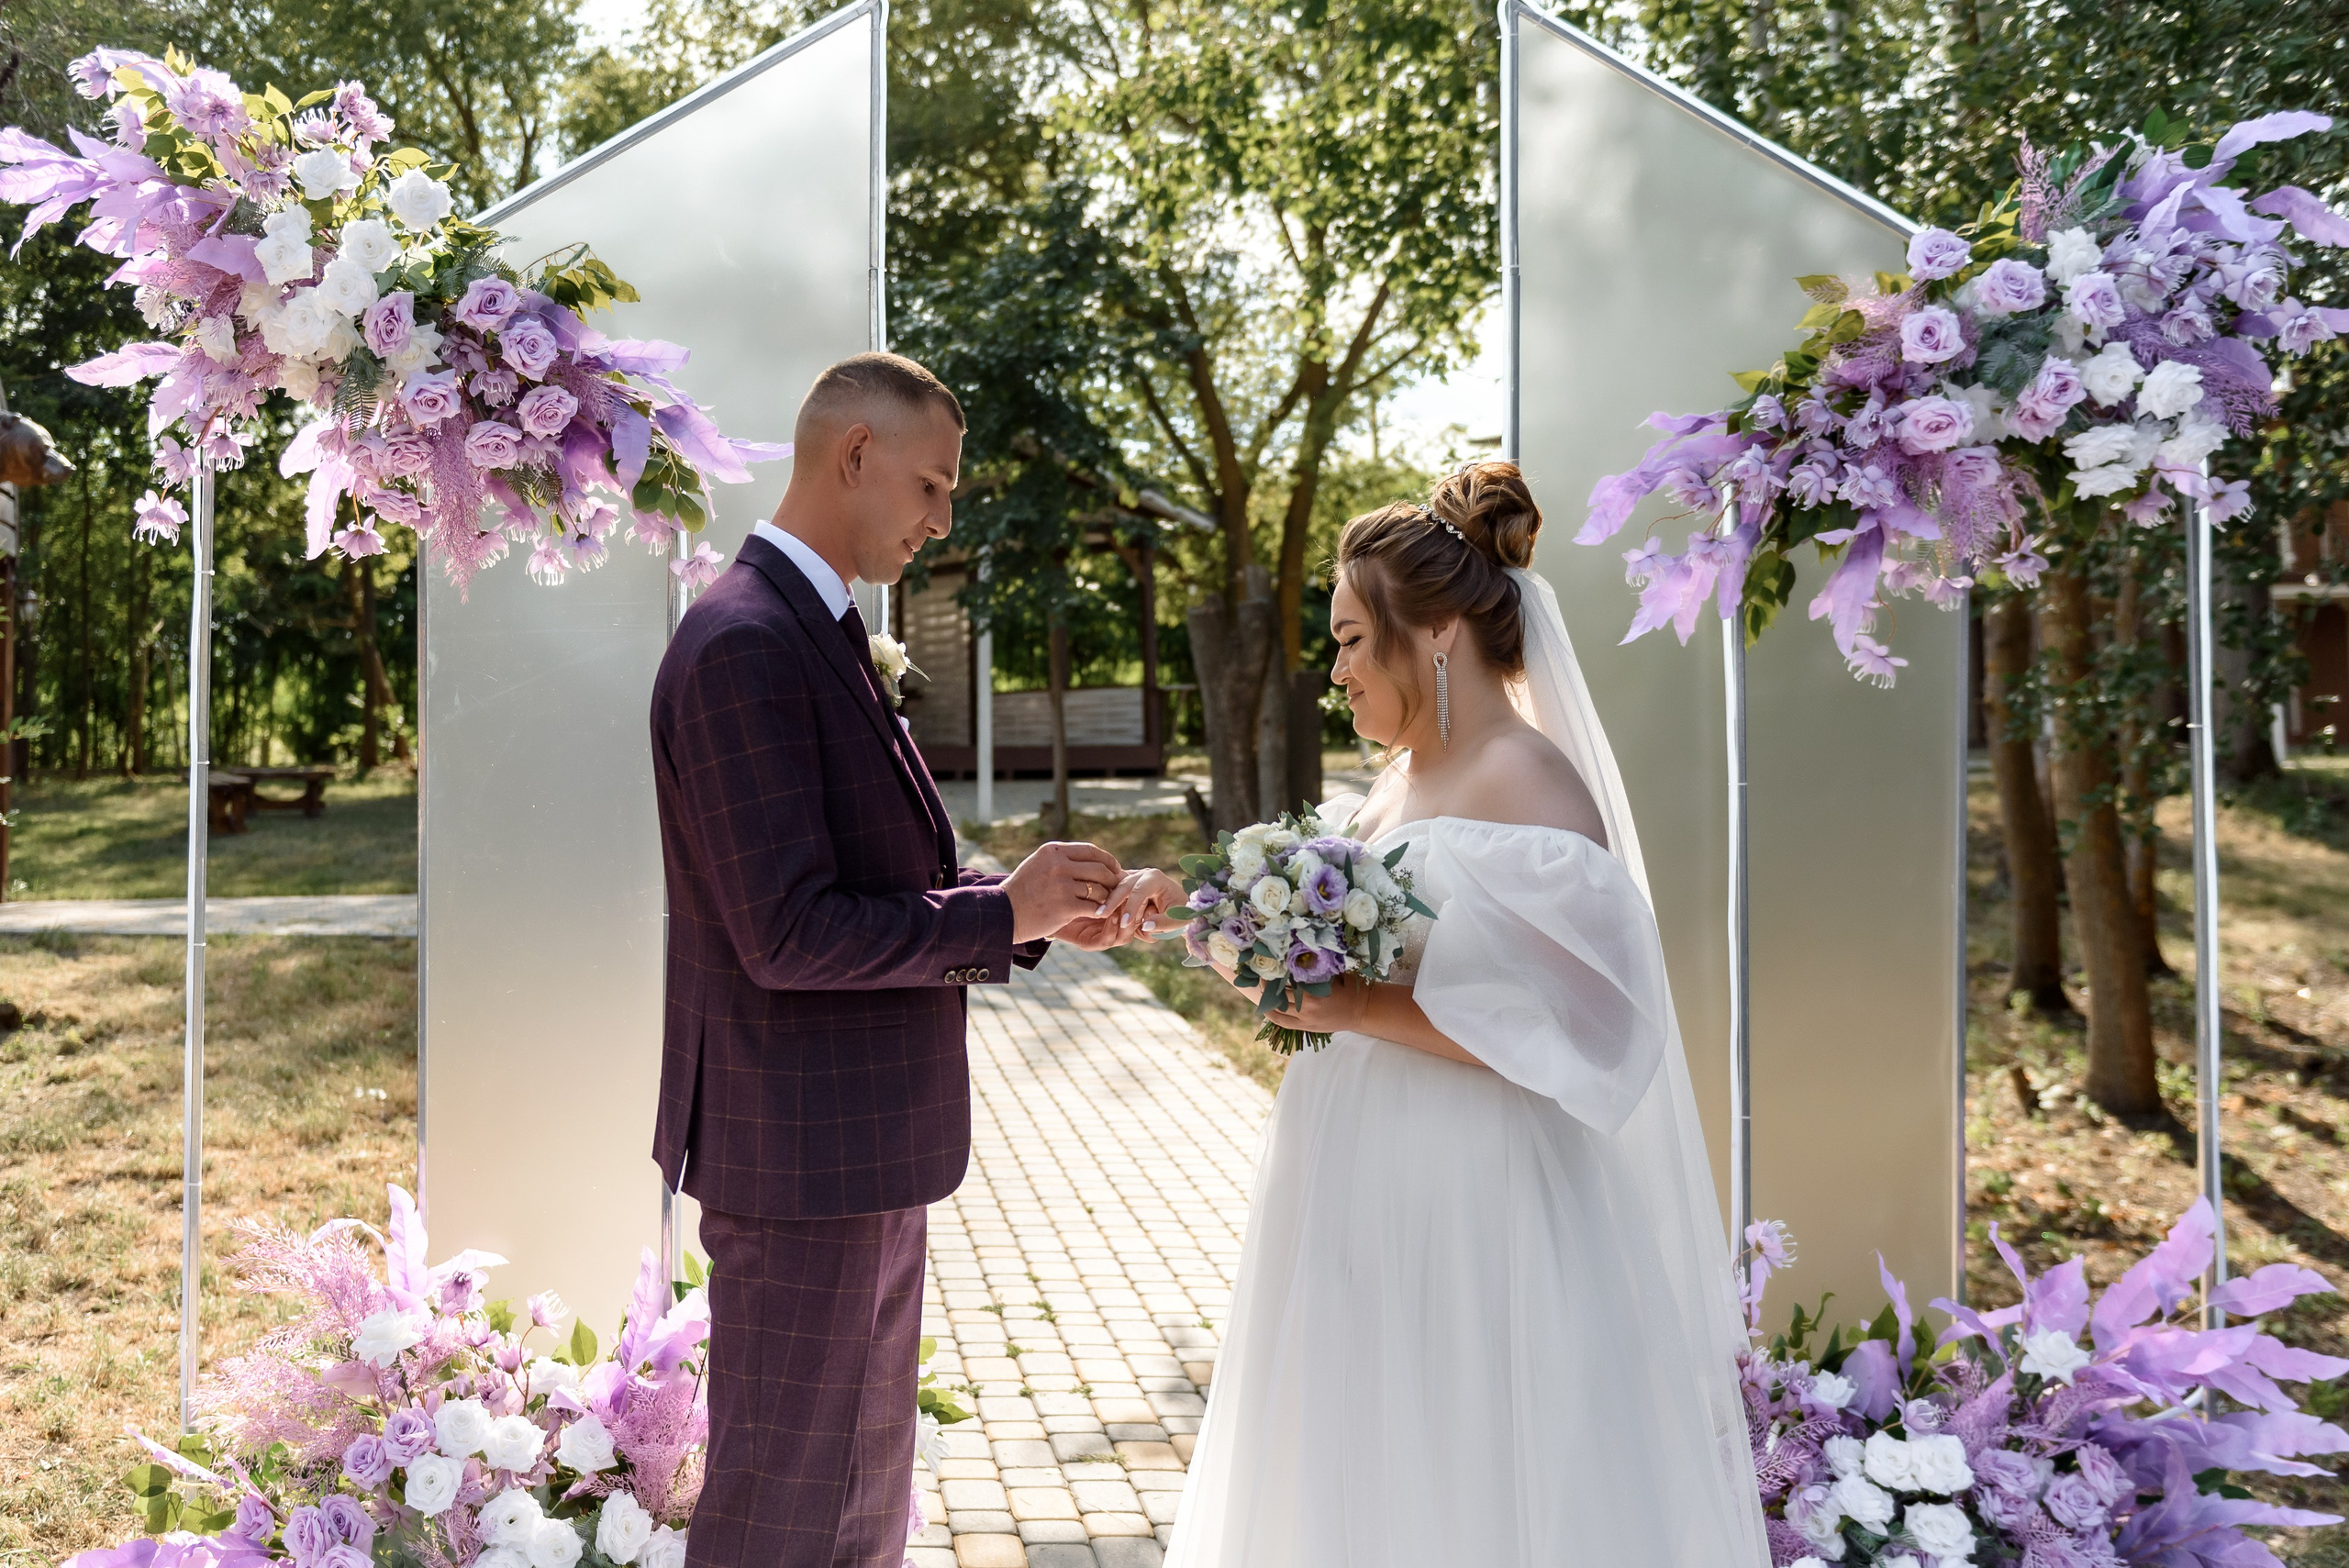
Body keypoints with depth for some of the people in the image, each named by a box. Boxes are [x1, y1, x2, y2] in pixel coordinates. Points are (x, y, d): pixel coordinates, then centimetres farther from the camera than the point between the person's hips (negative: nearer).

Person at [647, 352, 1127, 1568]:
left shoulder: (822, 640, 13)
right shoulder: (744, 646, -19)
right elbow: (789, 934, -25)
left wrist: (1034, 915, 3)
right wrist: (1003, 914, -16)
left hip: (860, 1148, 10)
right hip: (797, 1157, -10)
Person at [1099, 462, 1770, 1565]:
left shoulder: (1531, 788, -16)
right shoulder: (1399, 781, 11)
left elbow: (1565, 1020, -23)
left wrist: (1352, 1010, -21)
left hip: (1471, 1215, -9)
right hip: (1366, 1204, 9)